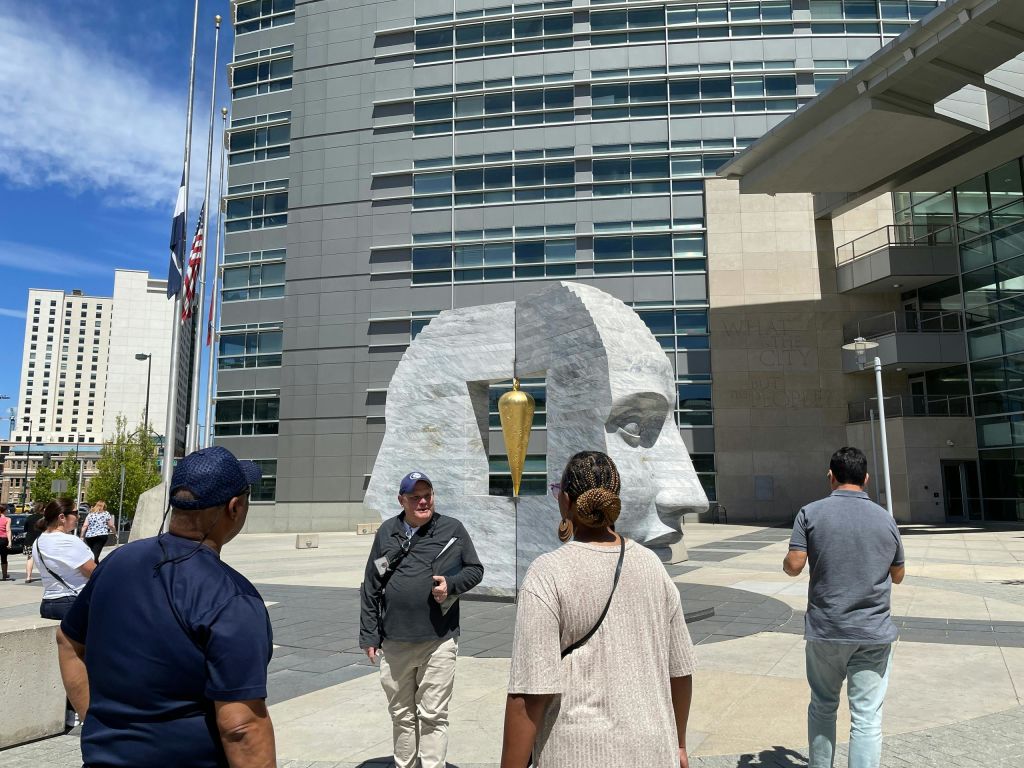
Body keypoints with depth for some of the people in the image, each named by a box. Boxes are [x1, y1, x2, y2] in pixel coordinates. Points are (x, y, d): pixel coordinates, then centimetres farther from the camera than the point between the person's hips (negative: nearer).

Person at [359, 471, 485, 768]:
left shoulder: (452, 529, -1)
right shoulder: (387, 532, 5)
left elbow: (475, 569, 6)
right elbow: (371, 588, 8)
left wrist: (451, 584, -14)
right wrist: (369, 635, 6)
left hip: (438, 642, -3)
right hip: (394, 643, 3)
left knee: (433, 715, 3)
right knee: (401, 714, 17)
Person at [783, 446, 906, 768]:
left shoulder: (811, 513, -6)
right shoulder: (885, 518, 3)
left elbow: (793, 566, -11)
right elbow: (897, 576, 11)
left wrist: (785, 563, 11)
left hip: (825, 629, 0)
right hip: (874, 632, 1)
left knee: (822, 706, 18)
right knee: (867, 718, 4)